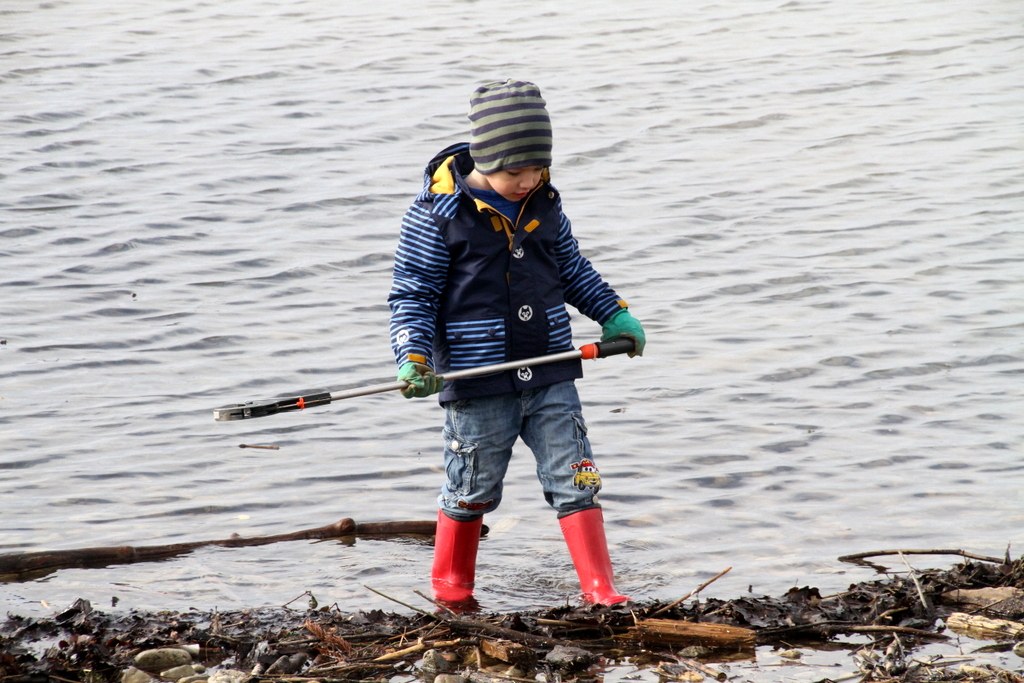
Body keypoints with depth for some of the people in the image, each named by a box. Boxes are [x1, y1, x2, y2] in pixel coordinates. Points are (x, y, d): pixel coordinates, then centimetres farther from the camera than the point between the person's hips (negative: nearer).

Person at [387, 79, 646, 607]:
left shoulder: (543, 201, 4)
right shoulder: (437, 213, -12)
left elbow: (571, 267, 21)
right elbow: (411, 294, -9)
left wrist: (613, 313, 16)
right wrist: (413, 357, -21)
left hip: (551, 376, 4)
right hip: (478, 388, -4)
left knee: (574, 478, 1)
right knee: (472, 489, 9)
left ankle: (599, 588, 6)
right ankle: (450, 591, 30)